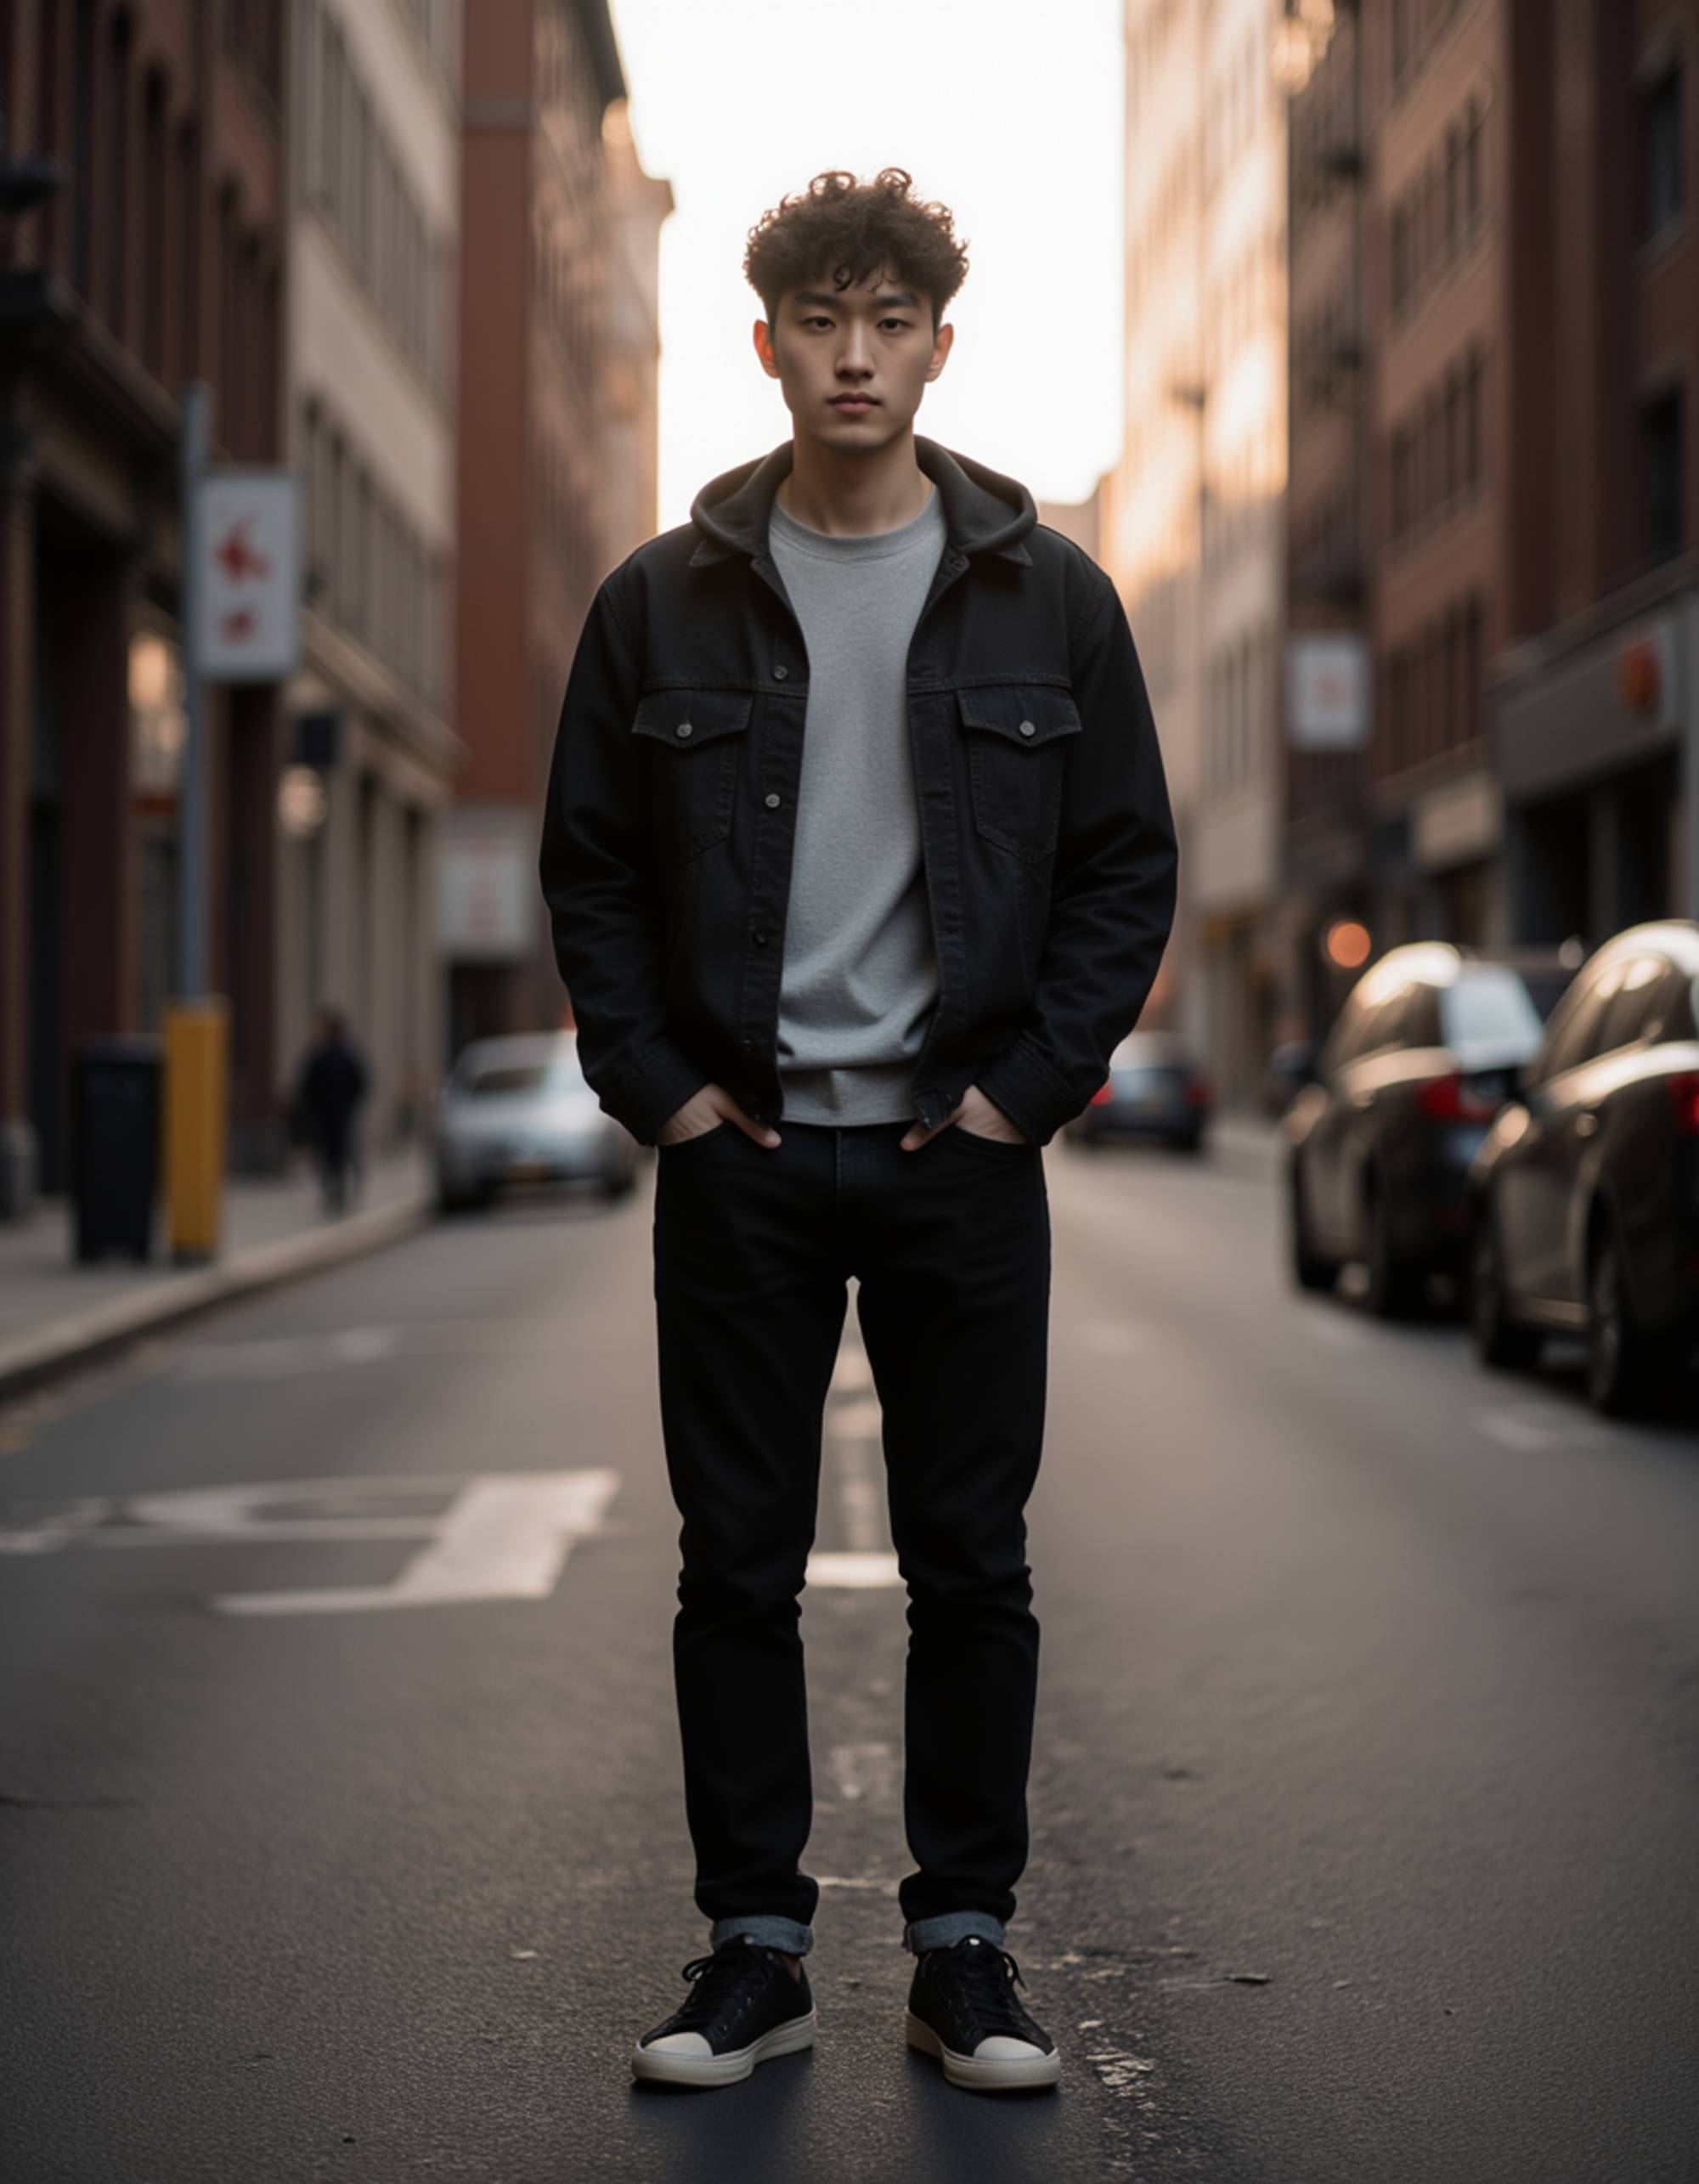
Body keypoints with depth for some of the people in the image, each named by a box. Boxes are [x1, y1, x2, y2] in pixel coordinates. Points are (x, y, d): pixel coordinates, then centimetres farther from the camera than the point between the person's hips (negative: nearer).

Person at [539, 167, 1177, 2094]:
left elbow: (1129, 868, 5)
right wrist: (656, 1085, -2)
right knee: (737, 1569, 5)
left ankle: (965, 1948, 17)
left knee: (972, 1569, 4)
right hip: (740, 1156, 0)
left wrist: (1027, 1085, -4)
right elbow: (587, 866, 7)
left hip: (960, 1154, 0)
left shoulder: (1048, 599, 3)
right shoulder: (665, 602, 4)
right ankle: (755, 1948, 16)